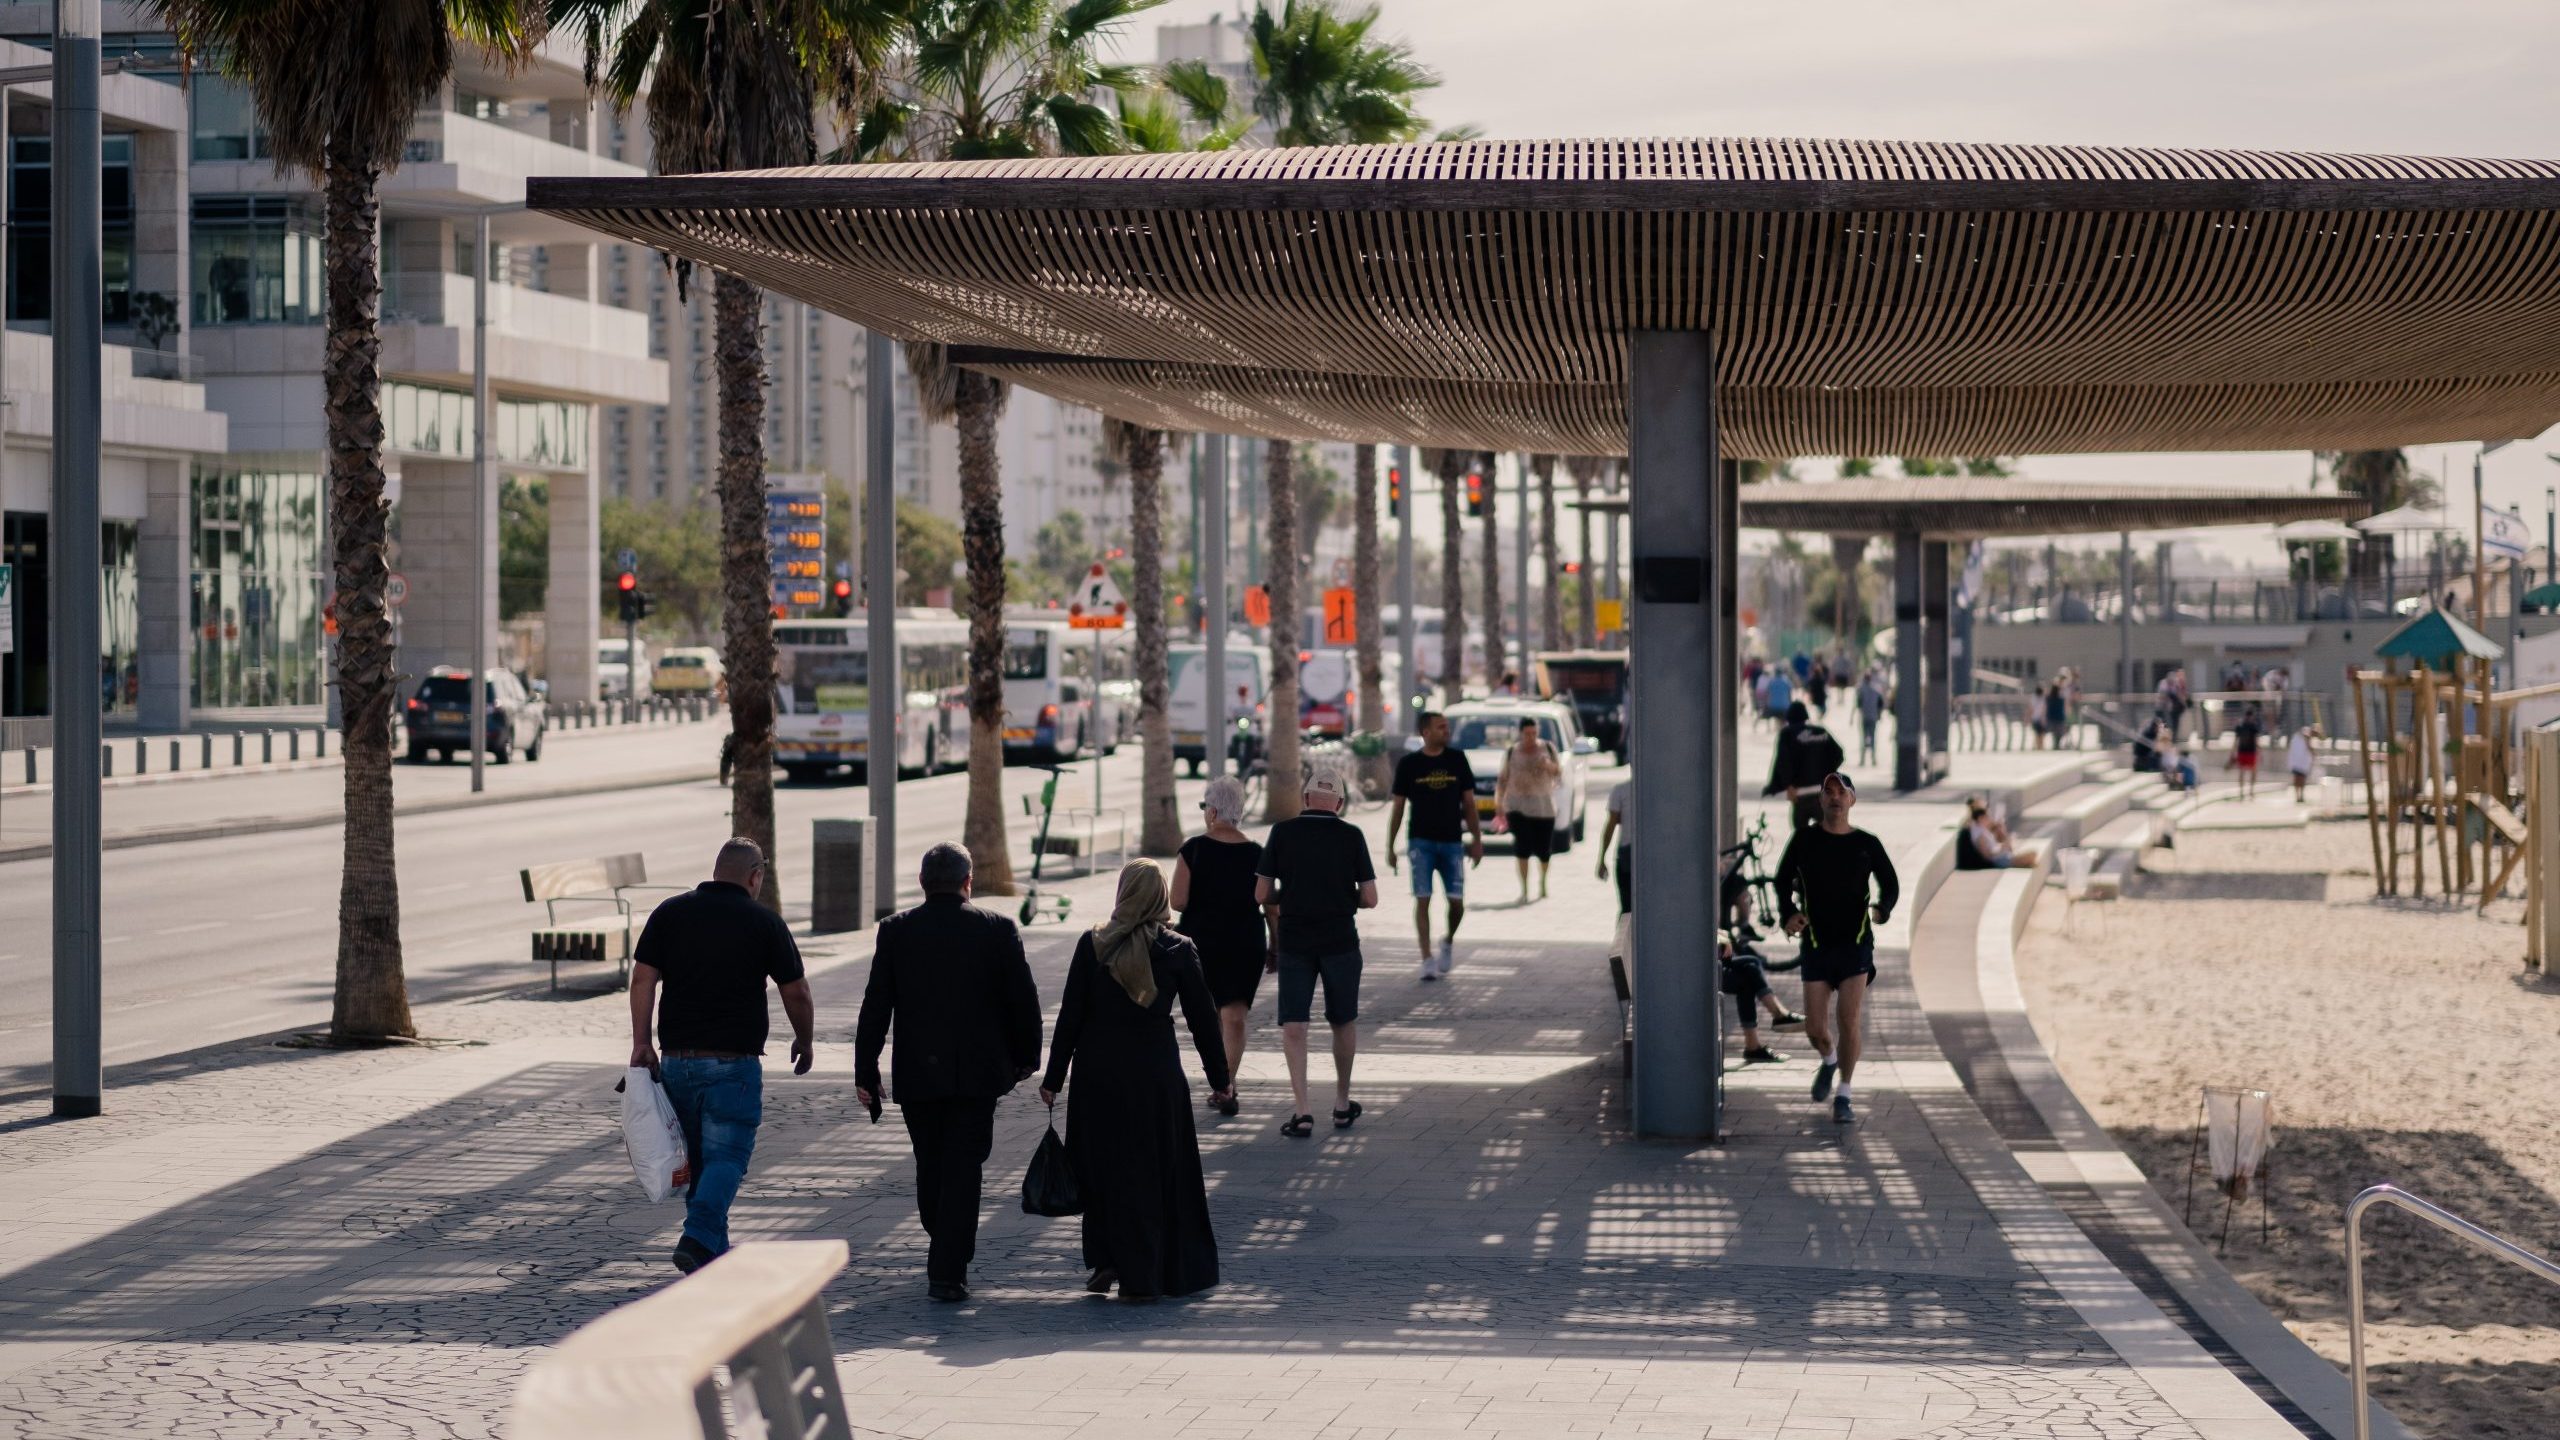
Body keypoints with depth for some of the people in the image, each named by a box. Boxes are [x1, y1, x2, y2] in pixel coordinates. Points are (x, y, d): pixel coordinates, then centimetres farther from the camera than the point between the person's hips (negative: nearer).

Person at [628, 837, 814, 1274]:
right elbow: (796, 993, 2)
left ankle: (714, 1255, 22)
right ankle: (699, 1239, -24)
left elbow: (643, 979, -3)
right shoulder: (764, 922, -2)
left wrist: (641, 1042, -3)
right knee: (726, 1157, -3)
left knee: (696, 1160, 15)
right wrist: (804, 1041, 18)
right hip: (734, 1062, -4)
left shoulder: (670, 913, 5)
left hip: (676, 1060, 4)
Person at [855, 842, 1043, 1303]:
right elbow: (1023, 1000, -1)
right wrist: (1025, 1057, 13)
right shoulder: (998, 930, -4)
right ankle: (947, 1272, -5)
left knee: (930, 1166, 17)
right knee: (963, 1169, 1)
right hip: (977, 1073, -1)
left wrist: (865, 1071, 2)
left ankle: (946, 1257, 30)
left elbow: (876, 1006, -2)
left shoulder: (896, 931, -2)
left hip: (916, 1074, 2)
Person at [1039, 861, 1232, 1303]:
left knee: (1104, 1168, 14)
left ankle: (1107, 1262, 11)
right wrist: (1221, 1079, 9)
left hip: (1098, 1073, 0)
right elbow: (1202, 1018, -1)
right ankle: (1145, 1278, 12)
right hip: (1157, 1075, 0)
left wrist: (1054, 1078, 4)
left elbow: (1070, 1015, -4)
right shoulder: (1178, 950, -5)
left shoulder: (1092, 945, -5)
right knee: (1156, 1173, 10)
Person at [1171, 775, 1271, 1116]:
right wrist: (1274, 947, 10)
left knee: (1210, 1014, 17)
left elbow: (1178, 901, -14)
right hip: (1247, 944, 1)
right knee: (1235, 1015, 3)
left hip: (1201, 940, -1)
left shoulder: (1193, 849, -10)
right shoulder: (1256, 855, -3)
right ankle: (1226, 1085, -10)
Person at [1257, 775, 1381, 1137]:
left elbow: (1262, 894, -2)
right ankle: (1342, 1104, 28)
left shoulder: (1282, 832, -2)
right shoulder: (1351, 835, -4)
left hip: (1294, 941, 0)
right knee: (1344, 1022, 18)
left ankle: (1302, 1110, -12)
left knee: (1293, 1027, 0)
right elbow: (1370, 899, -3)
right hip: (1340, 941, 0)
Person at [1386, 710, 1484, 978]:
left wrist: (1477, 840, 4)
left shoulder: (1457, 760, 5)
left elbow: (1469, 803, 9)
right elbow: (1398, 806, 5)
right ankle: (1427, 959, -3)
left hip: (1452, 841, 2)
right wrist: (1390, 846, 3)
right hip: (1421, 842, -2)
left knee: (1456, 902, -1)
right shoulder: (1409, 763, 0)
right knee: (1422, 900, -7)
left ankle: (1448, 941, 28)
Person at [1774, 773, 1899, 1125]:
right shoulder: (1805, 840, 3)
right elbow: (1783, 881, 11)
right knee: (1815, 1028, 0)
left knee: (1848, 1021, -11)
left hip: (1855, 942, -1)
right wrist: (1788, 915, -8)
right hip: (1815, 944, 1)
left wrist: (1882, 909, -13)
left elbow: (1890, 885, 10)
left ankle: (1843, 1097, 2)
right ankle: (1829, 1061, 35)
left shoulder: (1867, 844, 2)